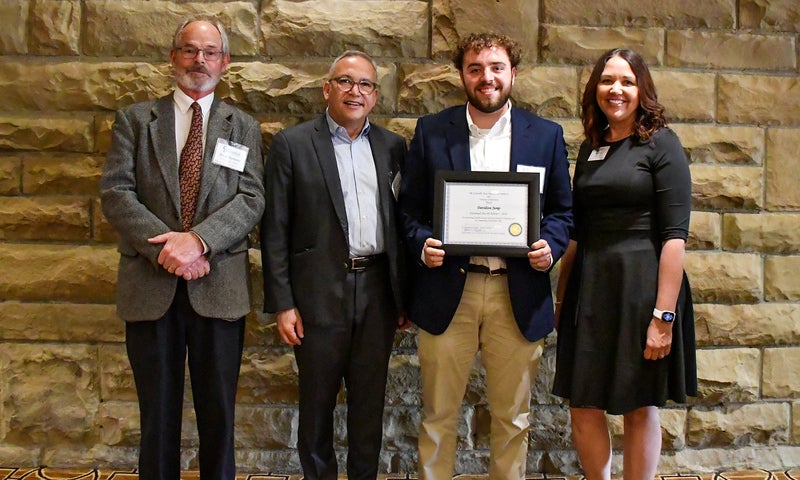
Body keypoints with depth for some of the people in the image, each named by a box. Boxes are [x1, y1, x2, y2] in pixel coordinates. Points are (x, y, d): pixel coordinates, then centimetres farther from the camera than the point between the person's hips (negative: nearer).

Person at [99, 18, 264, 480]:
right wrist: (166, 246, -15)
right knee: (158, 411, 9)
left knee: (218, 411, 8)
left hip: (219, 286, 0)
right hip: (150, 285, 0)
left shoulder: (244, 127, 9)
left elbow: (252, 199, -2)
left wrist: (198, 239, -18)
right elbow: (116, 193, -2)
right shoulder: (135, 119, 9)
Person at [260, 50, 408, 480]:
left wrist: (404, 295, 8)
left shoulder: (392, 146, 9)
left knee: (370, 400, 13)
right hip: (320, 294, -3)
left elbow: (402, 222, 10)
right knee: (317, 401, 10)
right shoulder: (292, 145, -2)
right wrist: (281, 304, -8)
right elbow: (274, 231, -3)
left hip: (378, 290, 3)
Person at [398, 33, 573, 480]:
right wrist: (421, 243, -14)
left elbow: (562, 210, 9)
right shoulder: (431, 131, 4)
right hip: (447, 290, 0)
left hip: (518, 294, 1)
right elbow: (409, 207, 6)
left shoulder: (546, 135, 6)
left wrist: (550, 246, -10)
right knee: (439, 415, 9)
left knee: (513, 417, 12)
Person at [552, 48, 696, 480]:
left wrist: (663, 315, -18)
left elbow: (675, 235, -12)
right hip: (589, 288, 5)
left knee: (639, 408, 7)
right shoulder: (590, 148, 13)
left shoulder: (661, 144, -5)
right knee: (583, 408, 7)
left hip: (642, 286, -5)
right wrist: (561, 296, 11)